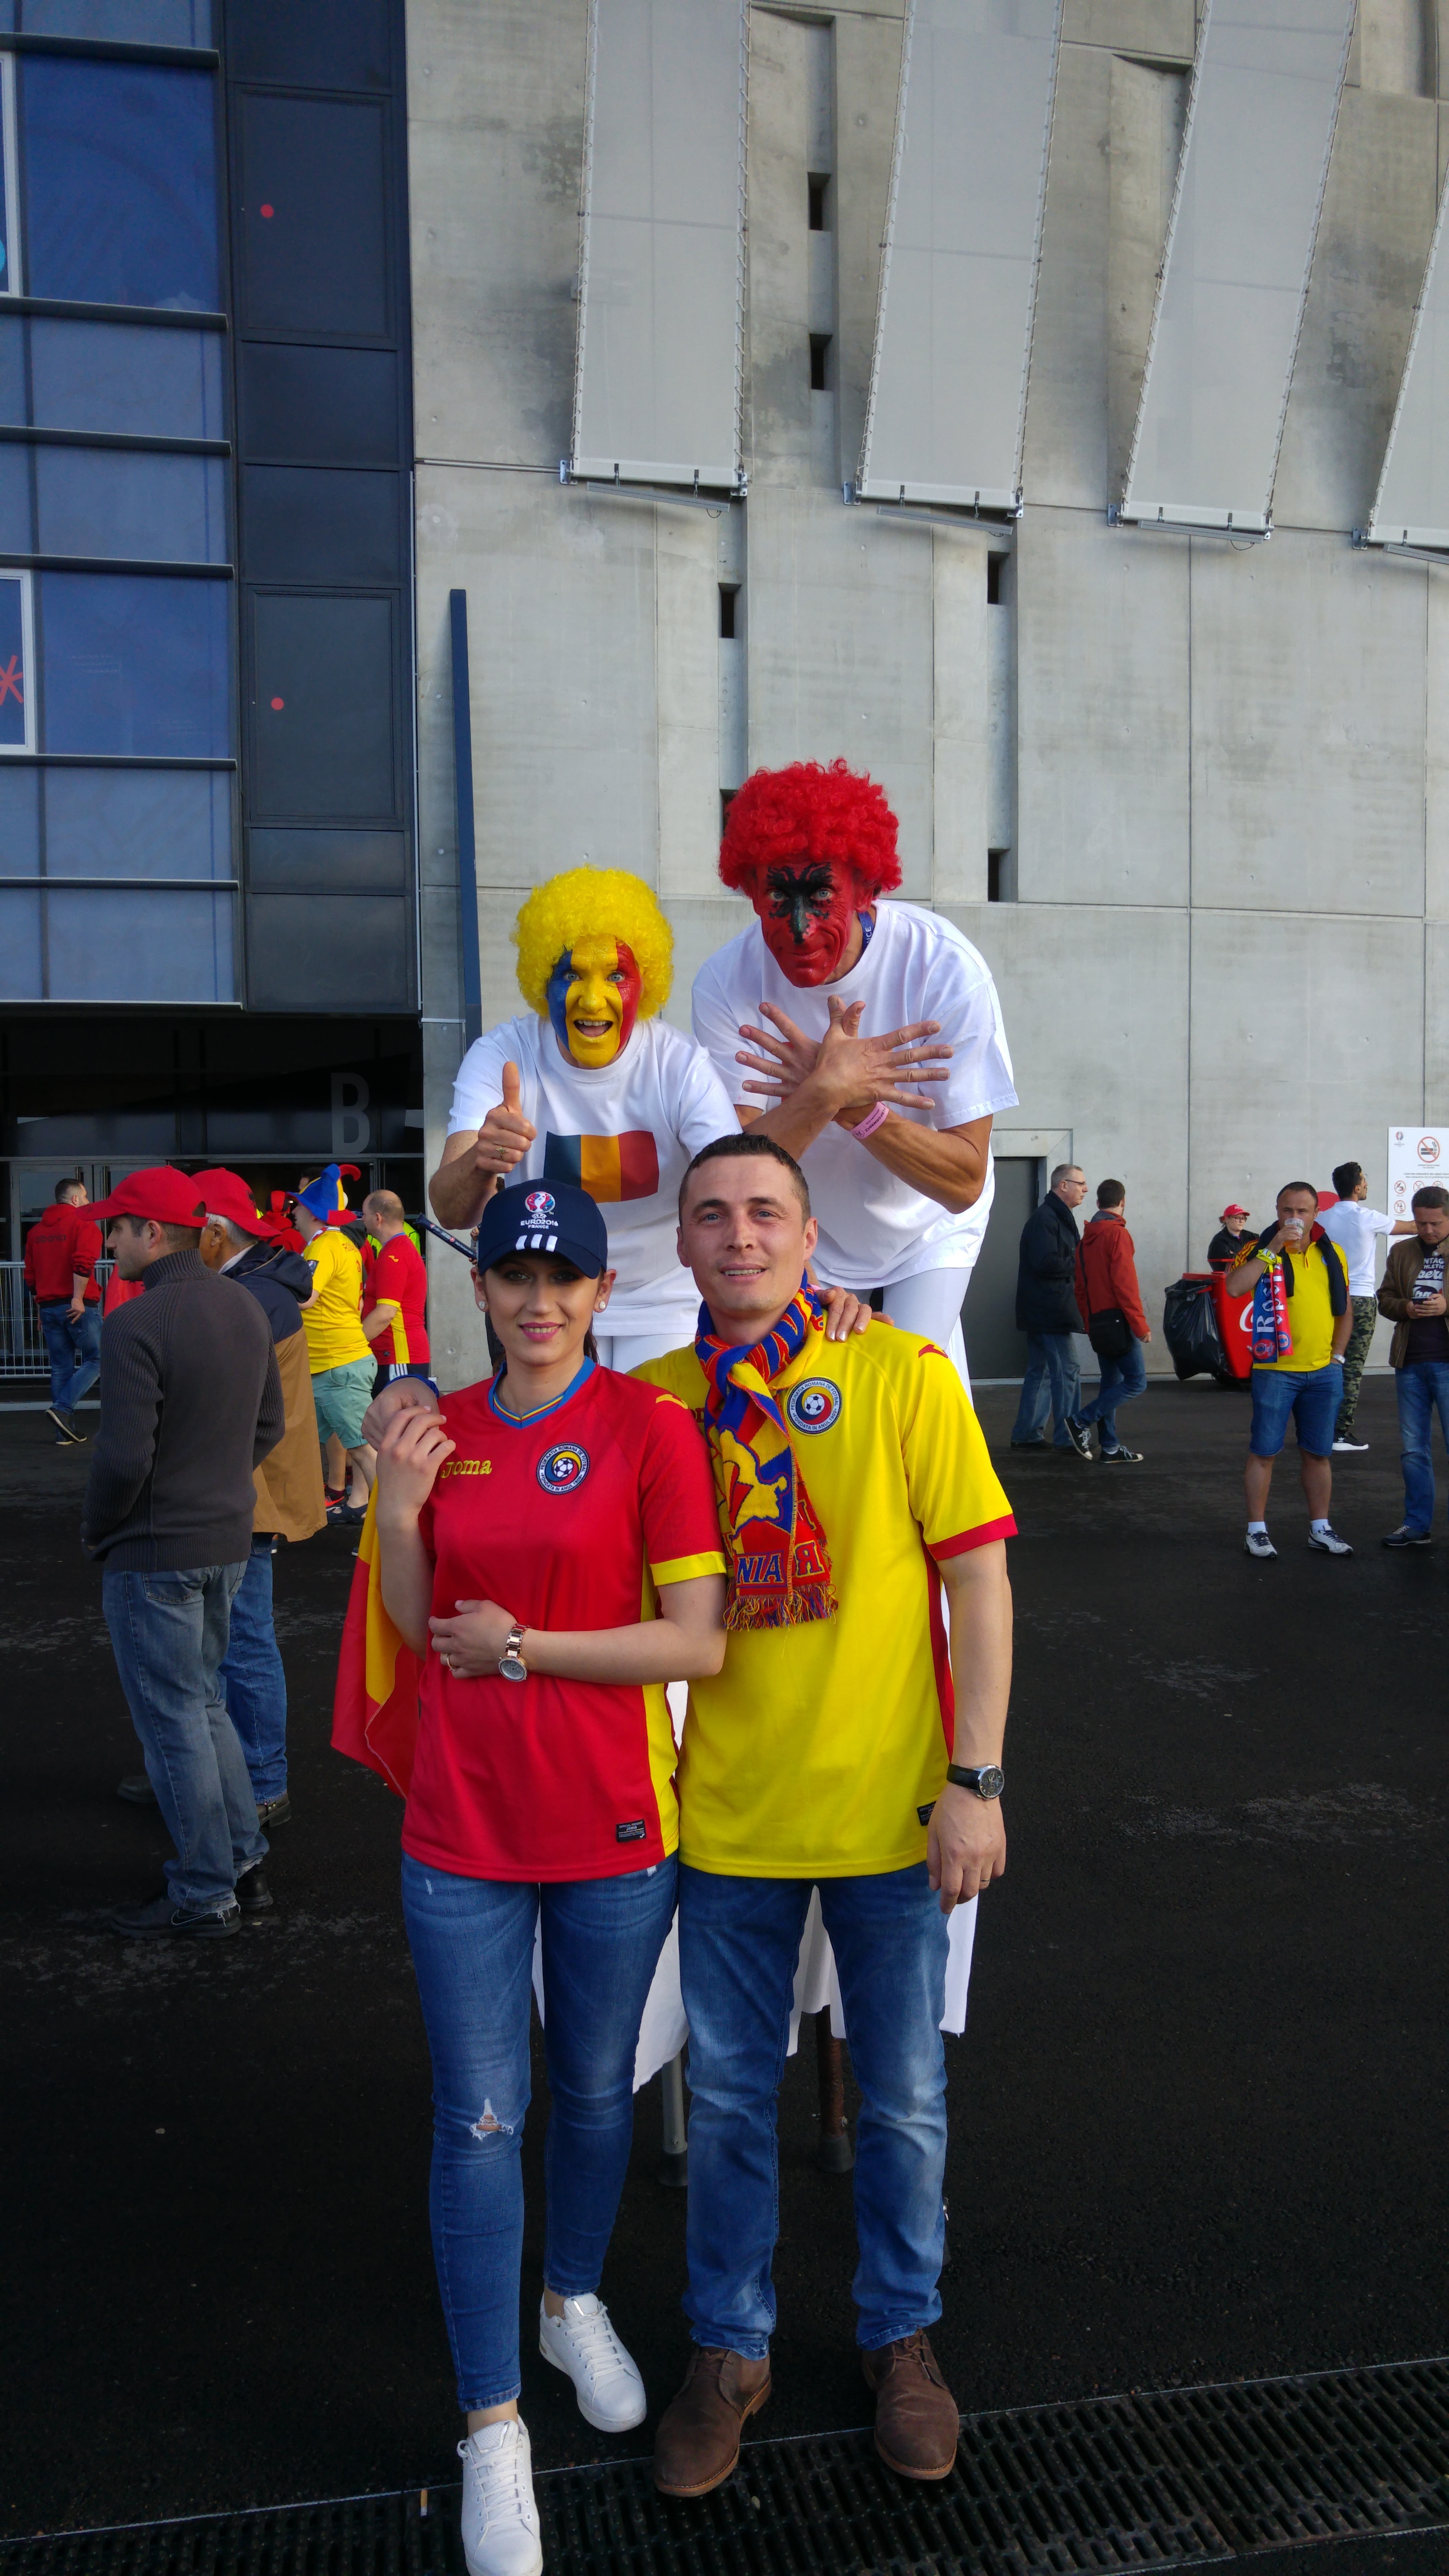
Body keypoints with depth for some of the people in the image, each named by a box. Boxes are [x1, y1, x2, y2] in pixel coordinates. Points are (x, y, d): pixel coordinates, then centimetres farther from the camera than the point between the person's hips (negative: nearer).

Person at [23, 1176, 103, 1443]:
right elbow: (83, 1263, -22)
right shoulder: (84, 1224, -6)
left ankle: (66, 1433, 11)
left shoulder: (36, 1231, 15)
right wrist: (78, 1298, -19)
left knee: (61, 1368, 10)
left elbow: (30, 1275, 18)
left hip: (49, 1308, 7)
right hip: (79, 1307, -6)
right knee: (95, 1360, 4)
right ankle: (63, 1408, -15)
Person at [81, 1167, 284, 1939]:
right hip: (228, 1540, 8)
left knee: (174, 1722, 4)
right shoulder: (244, 1308, 5)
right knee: (202, 1703, 21)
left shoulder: (135, 1325, -21)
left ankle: (203, 1898, 16)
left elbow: (124, 1455, -22)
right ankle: (243, 1866, 28)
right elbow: (270, 1425, 11)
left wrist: (96, 1529, -5)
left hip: (154, 1555, -8)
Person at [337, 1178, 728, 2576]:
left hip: (612, 1828, -2)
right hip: (463, 1832, 2)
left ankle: (575, 2302, 46)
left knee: (595, 2089, 19)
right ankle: (491, 2425, 26)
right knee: (479, 2122, 8)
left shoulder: (647, 1426, -12)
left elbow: (697, 1640, -15)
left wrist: (521, 1645, -14)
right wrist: (397, 1517, -12)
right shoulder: (439, 1431, 1)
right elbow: (418, 1629, 5)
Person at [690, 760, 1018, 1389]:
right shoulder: (727, 983, -25)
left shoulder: (945, 968, -29)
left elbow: (964, 1182, -29)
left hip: (925, 1234, -1)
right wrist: (823, 1095, -47)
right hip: (804, 1238, 1)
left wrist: (858, 1107, -43)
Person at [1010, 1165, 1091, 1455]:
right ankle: (1069, 1436, -4)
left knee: (1040, 1371, 13)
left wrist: (1081, 1256, 2)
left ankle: (1026, 1434, 17)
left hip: (1042, 1311, 11)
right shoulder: (1044, 1218, -15)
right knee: (1067, 1371, -8)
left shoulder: (1059, 1217, 19)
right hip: (1047, 1311, -11)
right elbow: (1045, 1262, -25)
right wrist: (1078, 1264, -12)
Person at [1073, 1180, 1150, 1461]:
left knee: (1111, 1383, 12)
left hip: (1097, 1323, 9)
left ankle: (1110, 1448, 11)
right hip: (1118, 1322, -9)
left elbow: (1081, 1287, 15)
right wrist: (1141, 1325, -16)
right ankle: (1083, 1420, -11)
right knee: (1136, 1382, -5)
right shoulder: (1117, 1234, -12)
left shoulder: (1087, 1238, 12)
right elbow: (1125, 1284, -18)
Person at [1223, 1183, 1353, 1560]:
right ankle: (1257, 1529, 11)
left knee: (1318, 1453, 12)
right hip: (1275, 1370, -4)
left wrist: (1337, 1356, 6)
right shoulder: (1260, 1250, -5)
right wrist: (1273, 1248, -23)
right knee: (1263, 1451, 2)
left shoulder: (1332, 1254, 9)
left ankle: (1320, 1529, 22)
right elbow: (1234, 1287, -24)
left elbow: (1345, 1310, 16)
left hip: (1324, 1373, 4)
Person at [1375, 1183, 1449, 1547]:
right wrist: (1404, 1308, -7)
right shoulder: (1401, 1253, 10)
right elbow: (1385, 1298, 14)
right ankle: (1418, 1526, 20)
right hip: (1411, 1364, 4)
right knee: (1414, 1450, 11)